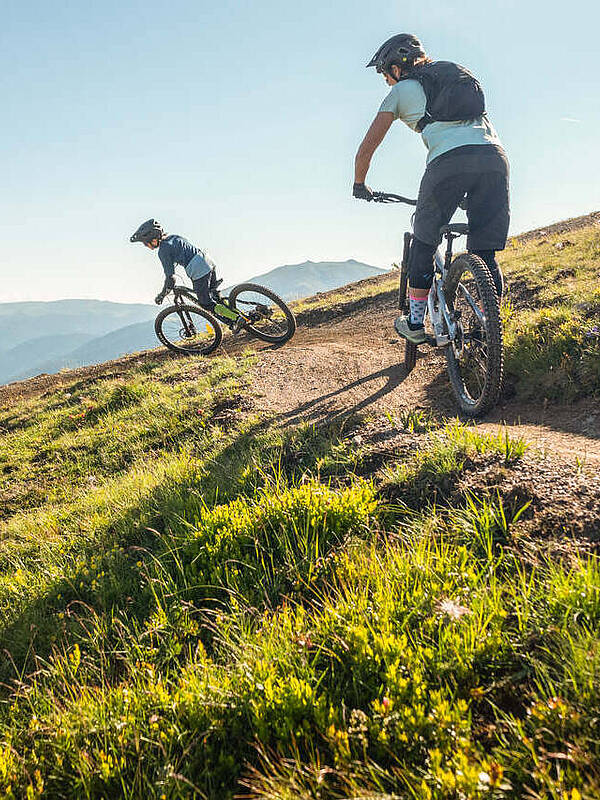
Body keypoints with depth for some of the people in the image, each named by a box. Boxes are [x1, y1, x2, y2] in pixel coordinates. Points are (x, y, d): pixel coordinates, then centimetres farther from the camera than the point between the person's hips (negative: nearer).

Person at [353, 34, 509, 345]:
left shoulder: (401, 90, 18)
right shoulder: (456, 73, 34)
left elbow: (367, 147, 16)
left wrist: (359, 184, 33)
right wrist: (466, 189, 45)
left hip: (449, 159, -4)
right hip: (494, 154, 5)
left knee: (424, 243, 13)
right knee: (485, 254, 9)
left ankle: (415, 324, 20)